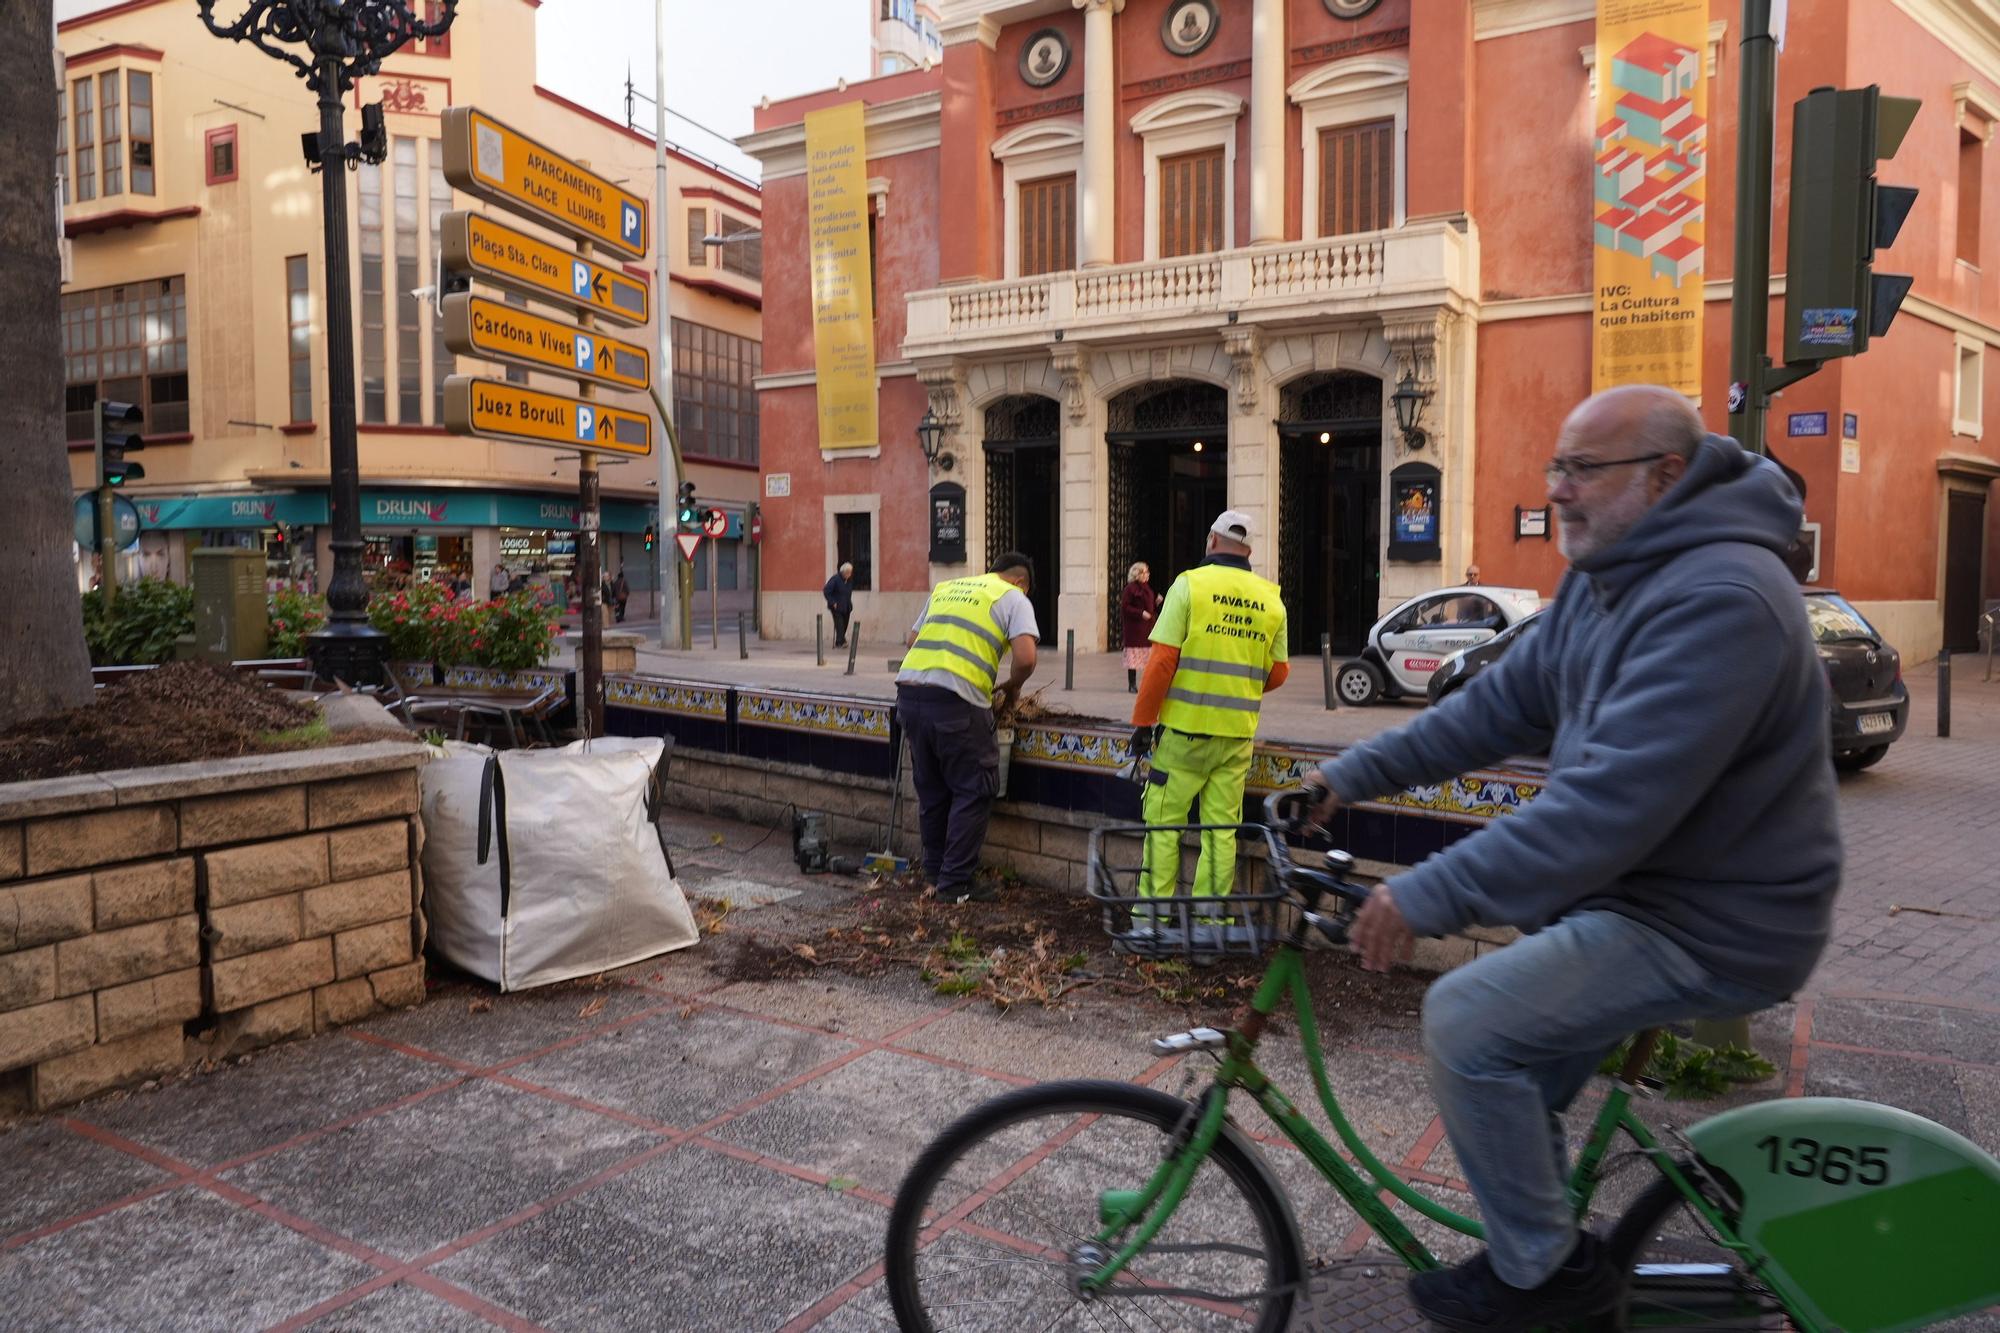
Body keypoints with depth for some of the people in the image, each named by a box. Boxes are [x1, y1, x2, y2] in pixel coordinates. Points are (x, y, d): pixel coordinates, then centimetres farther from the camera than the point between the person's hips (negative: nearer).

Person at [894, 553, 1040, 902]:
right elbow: (1025, 658, -7)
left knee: (930, 788, 20)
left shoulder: (946, 588, 25)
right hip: (956, 700, -6)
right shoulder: (1014, 598, 7)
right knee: (973, 791, 7)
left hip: (909, 687, 6)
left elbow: (912, 639, 26)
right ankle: (956, 882, 9)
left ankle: (934, 870, 32)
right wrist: (1011, 688, 12)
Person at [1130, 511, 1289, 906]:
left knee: (1164, 820, 6)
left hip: (1185, 729, -4)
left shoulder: (1190, 584, -6)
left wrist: (1142, 720, -4)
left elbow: (1162, 661, -11)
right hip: (1238, 733, 4)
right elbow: (1278, 674, 12)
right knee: (1222, 826, 9)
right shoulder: (1271, 599, 7)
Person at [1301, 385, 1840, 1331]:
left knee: (1467, 1020, -19)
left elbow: (1612, 803, -34)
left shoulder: (1718, 600, -27)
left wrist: (1429, 898, -33)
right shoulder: (1606, 578, 6)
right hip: (1629, 887, 10)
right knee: (1512, 1069, 18)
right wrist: (1354, 775, 4)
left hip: (1706, 925, -10)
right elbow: (1503, 705, 9)